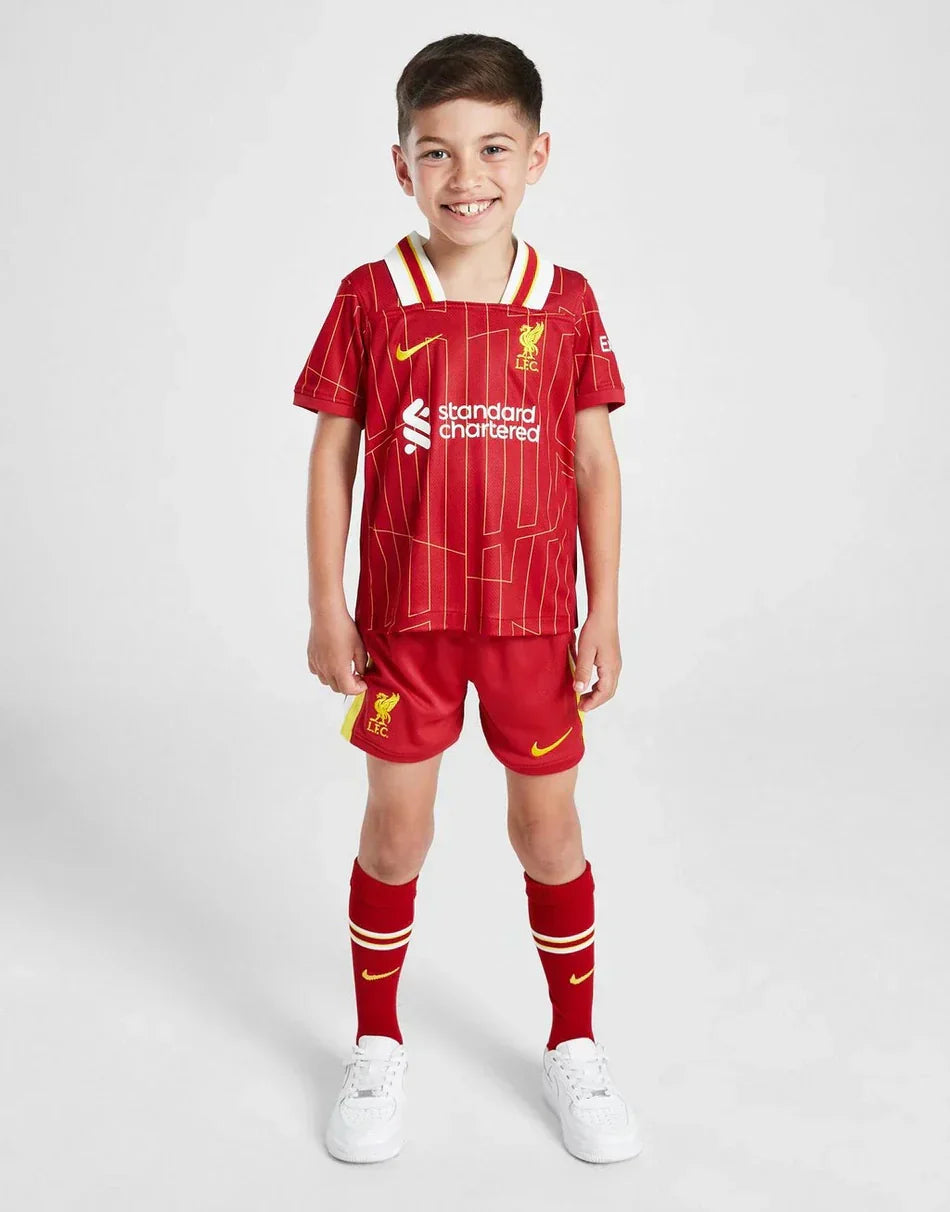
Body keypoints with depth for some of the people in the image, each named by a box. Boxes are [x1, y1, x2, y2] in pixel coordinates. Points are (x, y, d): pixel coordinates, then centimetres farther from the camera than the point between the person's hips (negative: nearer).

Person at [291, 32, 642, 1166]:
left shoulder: (567, 304, -2)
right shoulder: (369, 298, -4)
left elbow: (596, 463, 1)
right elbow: (332, 454, -1)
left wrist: (604, 615, -1)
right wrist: (326, 606, -3)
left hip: (532, 618, 1)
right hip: (404, 616, 0)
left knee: (549, 829, 12)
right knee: (396, 830, 10)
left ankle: (574, 1042, 32)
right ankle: (376, 1045, 31)